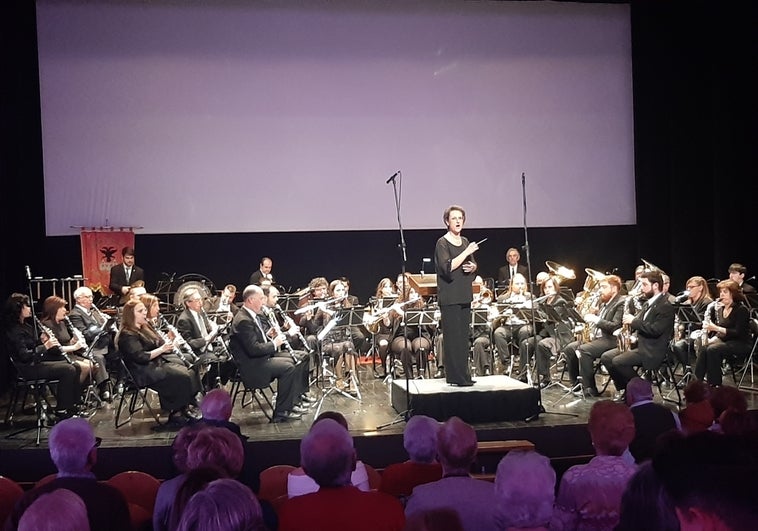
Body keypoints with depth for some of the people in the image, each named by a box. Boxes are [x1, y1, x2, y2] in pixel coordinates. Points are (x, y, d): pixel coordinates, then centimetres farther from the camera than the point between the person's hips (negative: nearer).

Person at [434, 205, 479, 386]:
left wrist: (472, 267, -3)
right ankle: (455, 376, 0)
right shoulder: (442, 243, -8)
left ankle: (463, 375, 17)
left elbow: (474, 266, 20)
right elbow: (447, 267, -21)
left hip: (464, 296, 7)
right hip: (449, 297, -7)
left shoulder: (465, 241, 14)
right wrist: (467, 252, -21)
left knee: (463, 336, 10)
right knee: (453, 337, -6)